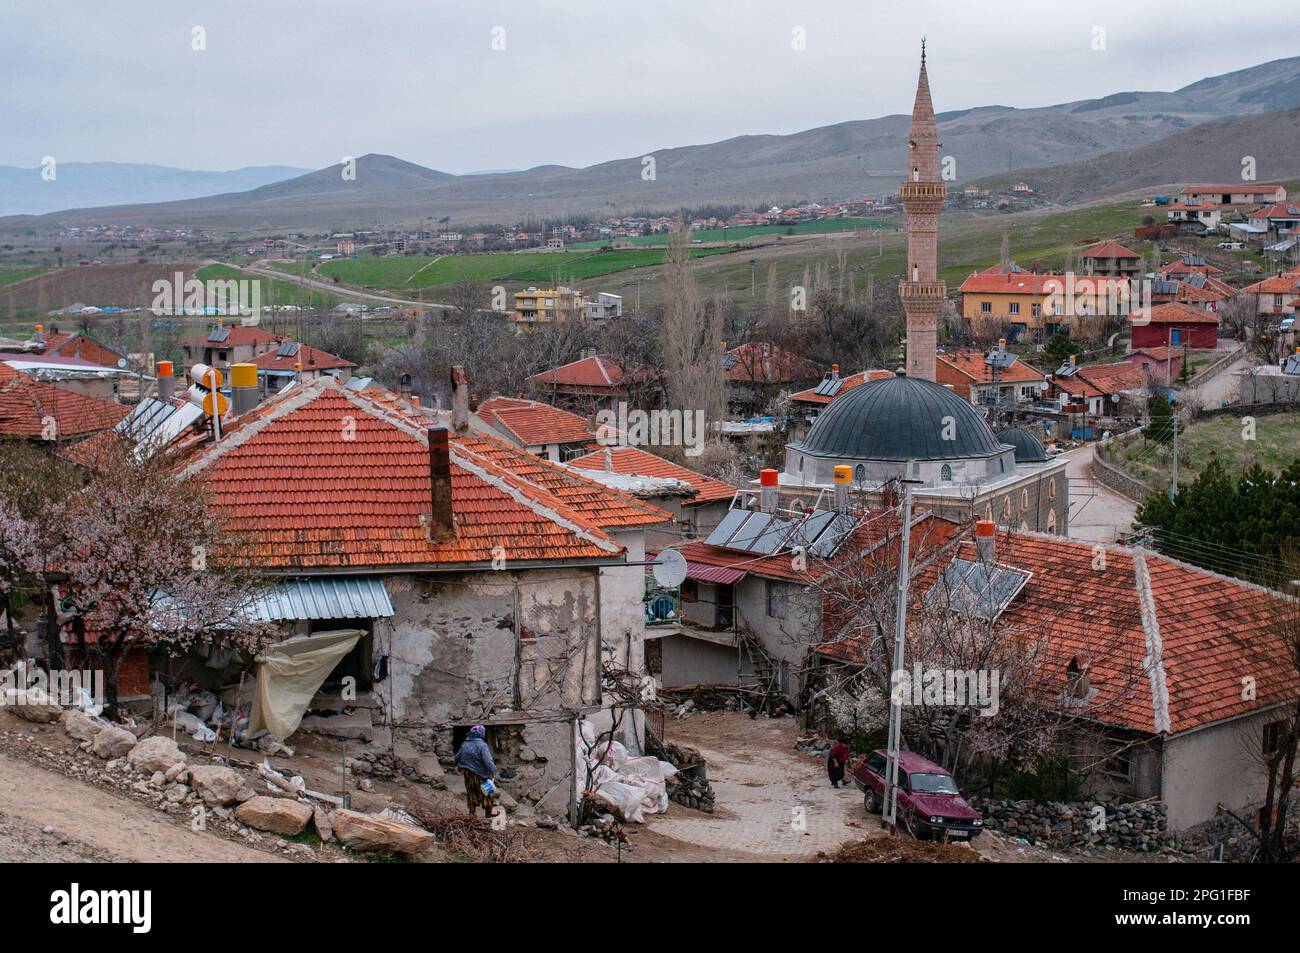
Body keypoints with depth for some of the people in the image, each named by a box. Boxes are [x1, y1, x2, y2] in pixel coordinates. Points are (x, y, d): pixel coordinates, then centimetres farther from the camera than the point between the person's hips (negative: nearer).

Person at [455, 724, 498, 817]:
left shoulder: (465, 745, 2)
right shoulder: (482, 745, -20)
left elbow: (457, 758, 12)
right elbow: (488, 761, -28)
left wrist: (461, 768, 27)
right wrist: (493, 773, -26)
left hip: (468, 774, 5)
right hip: (480, 774, -5)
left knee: (471, 793, 17)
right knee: (486, 793, 9)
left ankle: (471, 812, 19)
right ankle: (488, 813, 16)